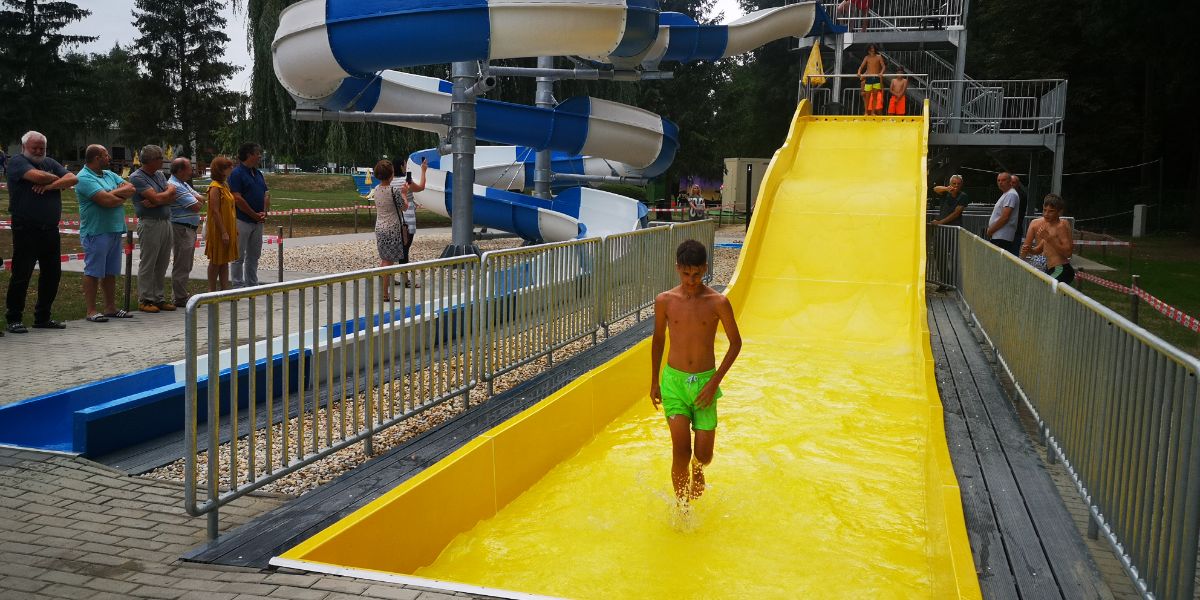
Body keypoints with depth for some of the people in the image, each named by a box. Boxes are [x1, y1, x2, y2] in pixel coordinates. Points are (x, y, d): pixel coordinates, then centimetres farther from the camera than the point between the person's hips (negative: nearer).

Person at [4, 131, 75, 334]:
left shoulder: (50, 163, 15)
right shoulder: (17, 162, -2)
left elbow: (73, 178, 2)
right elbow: (37, 176, -20)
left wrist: (50, 185, -13)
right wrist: (58, 180, -2)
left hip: (50, 230, 6)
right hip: (26, 230, -6)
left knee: (52, 274, 10)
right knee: (21, 275, -2)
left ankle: (42, 317, 21)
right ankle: (14, 319, 8)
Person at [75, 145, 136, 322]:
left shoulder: (109, 174, 16)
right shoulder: (84, 178, -11)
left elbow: (131, 189, 7)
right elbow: (106, 200, -21)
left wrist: (114, 194, -9)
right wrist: (122, 194, -2)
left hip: (115, 230, 8)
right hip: (96, 232, -8)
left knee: (110, 272, 13)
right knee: (93, 272, -2)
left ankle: (110, 308, 20)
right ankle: (91, 311, 2)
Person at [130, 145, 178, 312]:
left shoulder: (160, 175, 15)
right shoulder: (137, 177, -8)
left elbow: (172, 198, 5)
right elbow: (156, 198, -17)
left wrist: (155, 202, -13)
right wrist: (170, 190, 2)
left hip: (166, 222, 7)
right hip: (149, 224, -7)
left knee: (162, 264, 10)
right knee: (147, 264, -2)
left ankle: (158, 298, 17)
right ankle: (144, 300, 3)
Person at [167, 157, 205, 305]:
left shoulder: (184, 184, 17)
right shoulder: (175, 186, -16)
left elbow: (202, 199, 10)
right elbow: (196, 207, -19)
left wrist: (195, 198, -10)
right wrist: (197, 200, 3)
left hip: (190, 229, 10)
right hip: (181, 229, -10)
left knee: (186, 265, 15)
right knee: (181, 266, -5)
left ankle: (181, 296, 23)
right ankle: (180, 299, 0)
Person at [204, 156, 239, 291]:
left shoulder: (225, 185, 12)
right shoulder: (215, 187, -16)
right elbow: (215, 211, -20)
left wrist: (234, 230, 16)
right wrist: (223, 232, -22)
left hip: (228, 229, 9)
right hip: (218, 231, -9)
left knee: (225, 261, 11)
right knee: (216, 261, 1)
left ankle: (225, 289, 16)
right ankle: (212, 291, 9)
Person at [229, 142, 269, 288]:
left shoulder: (258, 173, 14)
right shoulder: (236, 173, -11)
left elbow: (266, 194, 15)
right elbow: (237, 198, -17)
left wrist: (264, 212, -3)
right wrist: (255, 215, -14)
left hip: (258, 221, 8)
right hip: (242, 220, -8)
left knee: (254, 255, 13)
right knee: (239, 256, 0)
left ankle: (252, 284, 21)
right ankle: (238, 286, 6)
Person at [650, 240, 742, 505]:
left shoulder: (717, 303, -8)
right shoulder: (665, 301, -3)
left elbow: (735, 343, 1)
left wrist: (715, 382, -7)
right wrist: (654, 381, 14)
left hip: (704, 382, 0)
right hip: (674, 381, 0)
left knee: (703, 455, 3)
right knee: (681, 450, -10)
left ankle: (697, 469, 41)